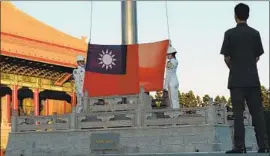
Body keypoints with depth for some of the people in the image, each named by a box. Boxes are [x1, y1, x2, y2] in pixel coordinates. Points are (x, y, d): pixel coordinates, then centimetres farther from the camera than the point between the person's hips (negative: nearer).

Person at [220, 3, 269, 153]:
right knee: (257, 111, 4)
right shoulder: (255, 33, 5)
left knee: (238, 112, -1)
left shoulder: (230, 33, -3)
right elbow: (257, 57, 9)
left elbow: (226, 57, -2)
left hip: (236, 79, -2)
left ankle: (240, 146, -5)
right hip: (253, 78, 2)